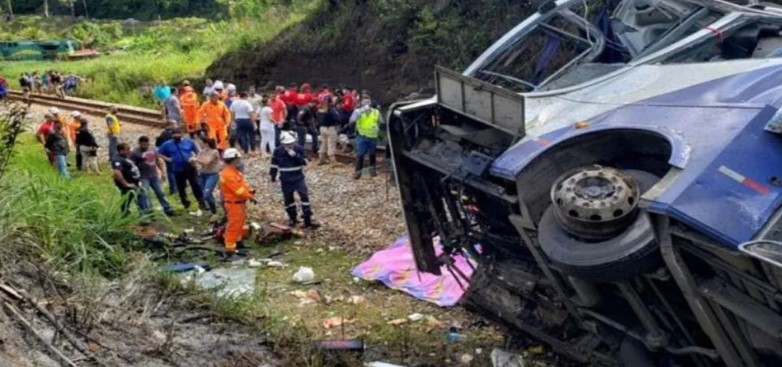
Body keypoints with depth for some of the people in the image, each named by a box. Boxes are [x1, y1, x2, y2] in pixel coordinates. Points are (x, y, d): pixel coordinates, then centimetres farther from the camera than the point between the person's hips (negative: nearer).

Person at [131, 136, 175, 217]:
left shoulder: (152, 150, 9)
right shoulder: (135, 153, -10)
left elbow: (157, 161, 20)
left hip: (154, 176, 6)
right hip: (143, 178, -6)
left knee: (161, 193, 12)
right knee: (144, 195, -10)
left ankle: (168, 210, 21)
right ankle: (148, 212, -10)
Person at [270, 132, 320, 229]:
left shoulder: (299, 149, -8)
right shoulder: (278, 151, -7)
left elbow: (304, 162, -15)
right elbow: (274, 164, 5)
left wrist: (295, 155, -29)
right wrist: (273, 176, 10)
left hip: (298, 178, -1)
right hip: (286, 180, 1)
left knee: (304, 196, -10)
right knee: (288, 199, 10)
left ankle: (308, 221, -6)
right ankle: (293, 218, 30)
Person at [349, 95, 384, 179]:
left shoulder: (376, 112, 3)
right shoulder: (358, 111, -3)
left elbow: (381, 122, 17)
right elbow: (351, 121, -19)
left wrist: (378, 128, -1)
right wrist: (361, 112, -25)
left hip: (373, 136, 2)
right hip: (362, 136, -2)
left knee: (372, 154, 14)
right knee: (360, 155, -6)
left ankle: (373, 170, 28)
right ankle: (358, 172, 0)